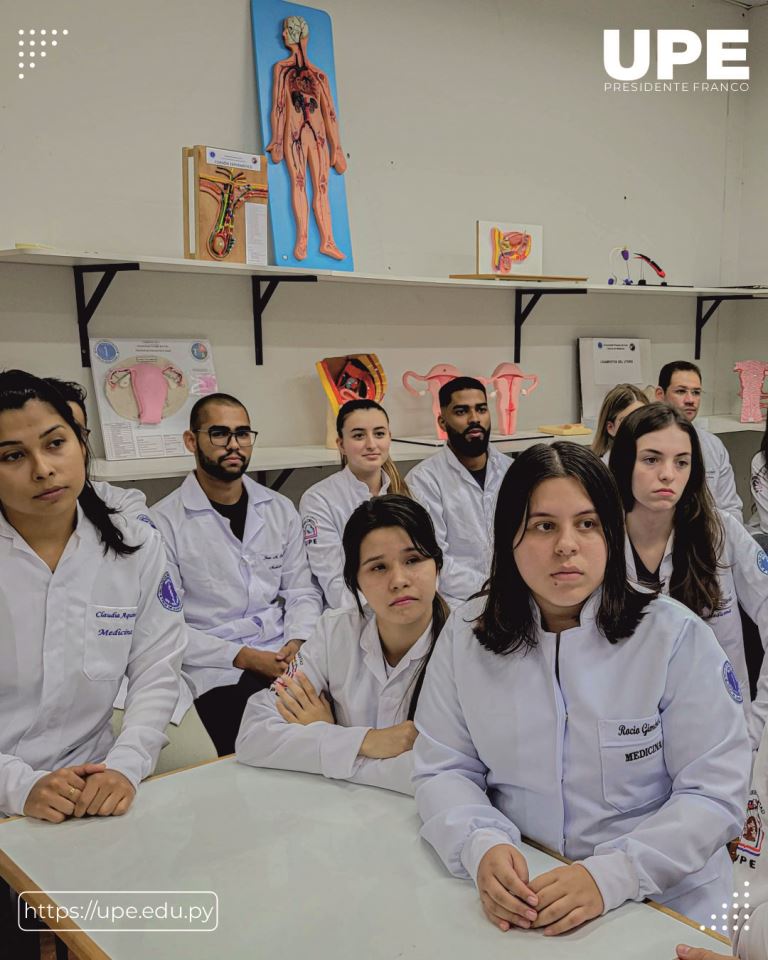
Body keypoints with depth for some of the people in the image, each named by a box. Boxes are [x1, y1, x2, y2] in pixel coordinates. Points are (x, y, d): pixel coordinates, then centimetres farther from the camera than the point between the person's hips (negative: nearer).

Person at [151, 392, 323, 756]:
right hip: (216, 673, -4)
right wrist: (243, 657, -14)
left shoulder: (280, 509, 12)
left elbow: (303, 591, 12)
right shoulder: (163, 521, -4)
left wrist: (297, 642, -8)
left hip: (285, 659, 5)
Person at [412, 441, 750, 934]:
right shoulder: (466, 634, 0)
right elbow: (443, 769, 1)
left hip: (665, 905, -1)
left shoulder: (676, 636, -8)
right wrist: (482, 847, -19)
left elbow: (714, 792, -10)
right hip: (518, 902, 2)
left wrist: (610, 875, -22)